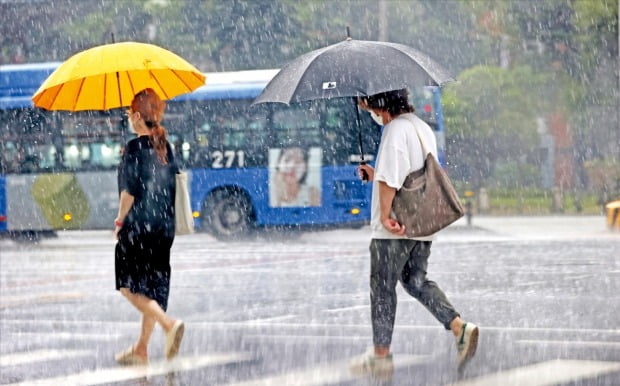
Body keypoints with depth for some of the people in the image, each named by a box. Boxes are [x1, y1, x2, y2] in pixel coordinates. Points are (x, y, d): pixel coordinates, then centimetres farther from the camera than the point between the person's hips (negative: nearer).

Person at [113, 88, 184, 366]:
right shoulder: (165, 147, 9)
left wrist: (119, 221, -3)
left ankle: (169, 323, -22)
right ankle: (141, 349, 18)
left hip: (138, 226, -7)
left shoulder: (135, 147, -12)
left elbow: (130, 190, -15)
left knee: (130, 286, 0)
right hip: (164, 228, 8)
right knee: (153, 287, 11)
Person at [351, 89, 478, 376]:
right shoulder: (423, 128, 16)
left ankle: (380, 356, 8)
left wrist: (385, 215, -20)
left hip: (394, 229, -9)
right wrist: (376, 174, 24)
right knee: (416, 281, 14)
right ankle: (460, 328, -4)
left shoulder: (395, 129, -14)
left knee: (382, 288, 2)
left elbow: (389, 177, -22)